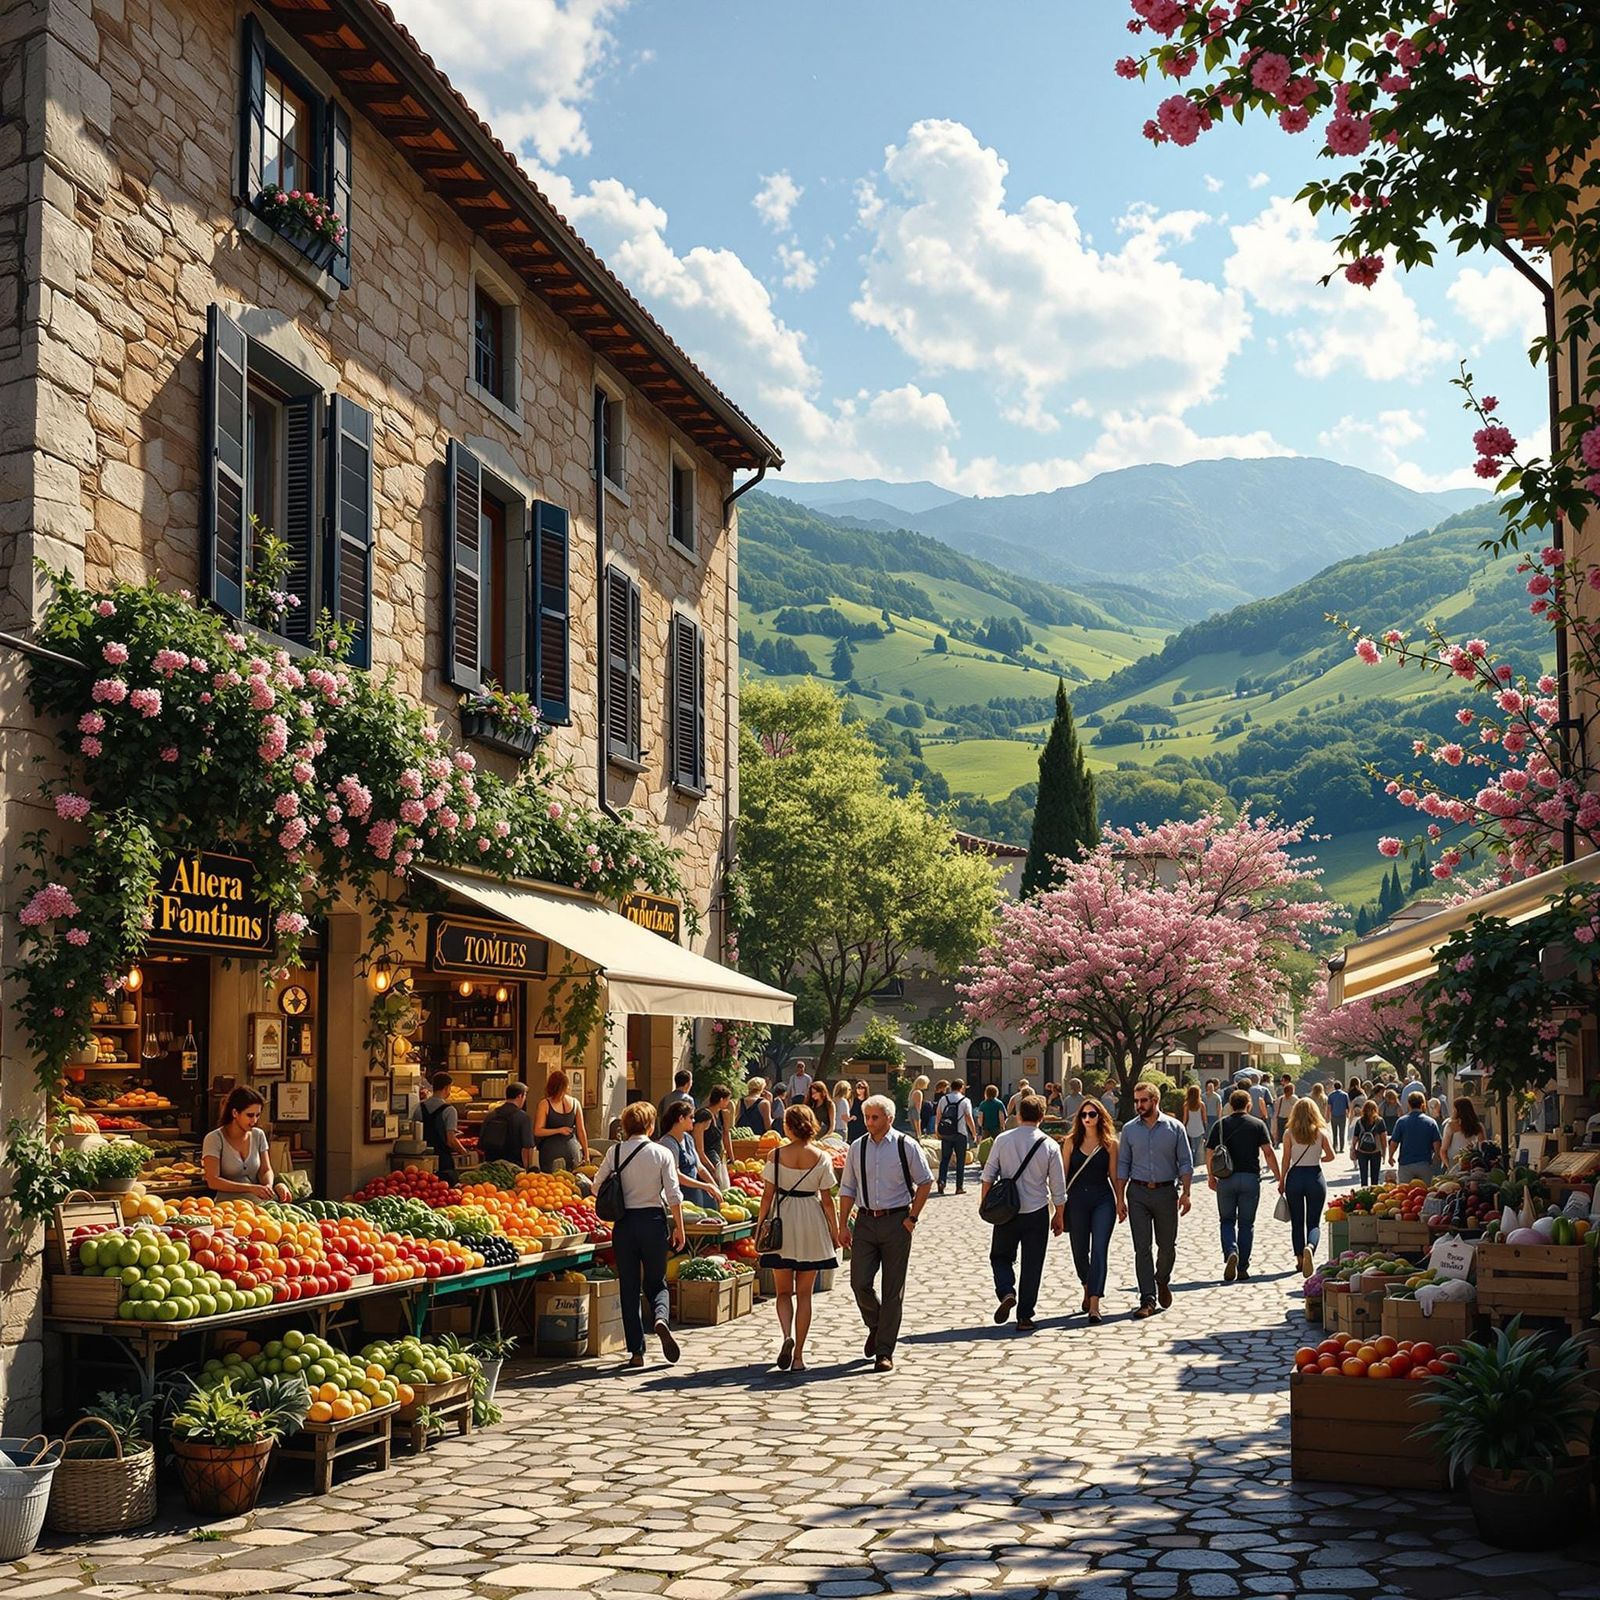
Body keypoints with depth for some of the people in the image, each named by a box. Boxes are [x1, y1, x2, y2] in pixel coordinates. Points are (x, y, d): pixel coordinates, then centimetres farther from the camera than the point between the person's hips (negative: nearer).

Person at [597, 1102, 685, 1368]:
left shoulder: (615, 1152, -2)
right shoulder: (662, 1153, -4)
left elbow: (597, 1185, 4)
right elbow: (674, 1194, -5)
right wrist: (678, 1227, 3)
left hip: (624, 1223, 1)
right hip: (654, 1220, -1)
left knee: (629, 1288, 9)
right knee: (656, 1283, 14)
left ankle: (636, 1351, 7)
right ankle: (660, 1319, -17)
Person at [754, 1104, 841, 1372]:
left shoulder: (776, 1155, -6)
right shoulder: (822, 1158, -4)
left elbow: (768, 1194, -3)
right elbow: (826, 1199, -1)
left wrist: (760, 1225, 7)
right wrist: (835, 1230, 9)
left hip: (783, 1222, -1)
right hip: (812, 1225, 1)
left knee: (783, 1290, 11)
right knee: (804, 1292, 10)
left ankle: (787, 1336, -16)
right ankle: (798, 1356, 9)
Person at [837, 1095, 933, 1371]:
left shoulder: (906, 1146, -3)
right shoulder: (857, 1148, 6)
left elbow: (925, 1182, 3)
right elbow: (847, 1189, 10)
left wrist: (912, 1218, -3)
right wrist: (843, 1225, 4)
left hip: (896, 1222, -3)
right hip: (865, 1221, 3)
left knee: (893, 1290, 1)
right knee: (860, 1283, -4)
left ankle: (884, 1353, 8)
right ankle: (876, 1326, 26)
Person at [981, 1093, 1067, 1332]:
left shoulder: (1002, 1140, -5)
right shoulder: (1050, 1145, -6)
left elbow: (989, 1175, -2)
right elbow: (1058, 1187, -2)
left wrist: (985, 1201, 11)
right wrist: (1059, 1216, 9)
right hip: (1037, 1213, 0)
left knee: (1000, 1256, 17)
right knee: (1032, 1266, 9)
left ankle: (1006, 1292, -9)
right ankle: (1024, 1317, 10)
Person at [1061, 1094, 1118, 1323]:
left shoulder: (1110, 1143, 1)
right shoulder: (1071, 1141, 2)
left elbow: (1114, 1174, 5)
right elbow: (1063, 1174, 4)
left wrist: (1120, 1201, 4)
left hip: (1103, 1200, -1)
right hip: (1077, 1199, 1)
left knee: (1099, 1251, -10)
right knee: (1080, 1251, 13)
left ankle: (1094, 1304, -13)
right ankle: (1087, 1288, 41)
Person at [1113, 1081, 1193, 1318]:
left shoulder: (1175, 1128, 1)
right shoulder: (1129, 1129, 5)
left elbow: (1186, 1163, 2)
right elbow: (1123, 1165, 7)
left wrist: (1185, 1192, -9)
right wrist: (1120, 1199, 2)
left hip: (1166, 1192, -1)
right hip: (1138, 1193, 1)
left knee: (1167, 1245, 9)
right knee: (1142, 1247, -5)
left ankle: (1162, 1282, 37)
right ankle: (1148, 1300, -4)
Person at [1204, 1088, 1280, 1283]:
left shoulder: (1220, 1124, 6)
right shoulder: (1258, 1124, 3)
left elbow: (1209, 1153, 3)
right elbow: (1268, 1152, -5)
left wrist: (1211, 1177, 15)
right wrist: (1278, 1177, 1)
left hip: (1226, 1179, 0)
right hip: (1250, 1177, 0)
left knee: (1227, 1221, 11)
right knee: (1246, 1223, 9)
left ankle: (1231, 1252, -15)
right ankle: (1242, 1268, 8)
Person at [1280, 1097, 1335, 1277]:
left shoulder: (1289, 1133, -3)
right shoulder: (1321, 1132, -2)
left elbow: (1286, 1159, -4)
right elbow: (1331, 1155, -6)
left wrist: (1281, 1181, 4)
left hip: (1295, 1176, 0)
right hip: (1315, 1176, 0)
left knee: (1296, 1222, 12)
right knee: (1314, 1222, 2)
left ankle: (1300, 1259, 14)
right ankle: (1309, 1248, -28)